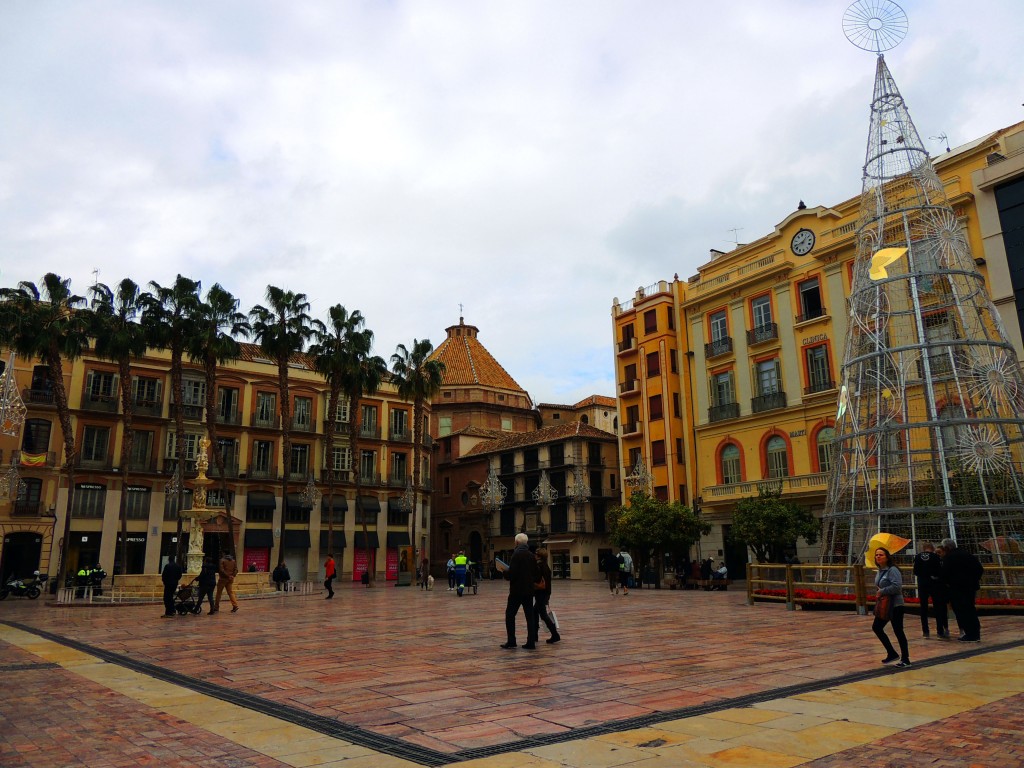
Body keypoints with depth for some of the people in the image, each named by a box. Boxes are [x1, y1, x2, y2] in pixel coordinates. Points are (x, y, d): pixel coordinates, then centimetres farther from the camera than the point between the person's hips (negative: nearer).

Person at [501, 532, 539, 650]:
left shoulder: (516, 555, -13)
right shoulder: (532, 556, 7)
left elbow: (512, 574, -19)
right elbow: (537, 575, 9)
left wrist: (504, 572, 0)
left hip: (517, 590, -6)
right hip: (529, 590, 6)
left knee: (510, 615, 6)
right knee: (530, 616, 7)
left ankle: (511, 642, 6)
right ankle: (531, 643, 6)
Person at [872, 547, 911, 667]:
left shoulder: (892, 570, -16)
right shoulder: (879, 571, 10)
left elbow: (897, 586, -28)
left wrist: (882, 592, -20)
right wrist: (878, 592, 2)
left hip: (895, 605, -9)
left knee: (898, 631, -2)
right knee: (876, 627, 10)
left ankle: (905, 660, 10)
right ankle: (892, 653, 23)